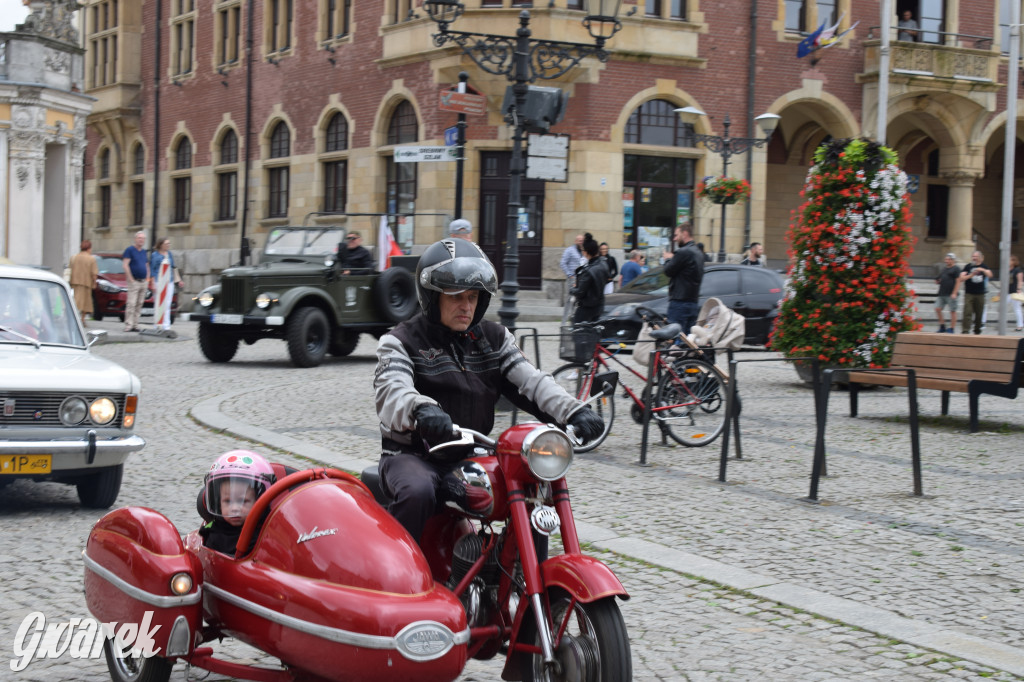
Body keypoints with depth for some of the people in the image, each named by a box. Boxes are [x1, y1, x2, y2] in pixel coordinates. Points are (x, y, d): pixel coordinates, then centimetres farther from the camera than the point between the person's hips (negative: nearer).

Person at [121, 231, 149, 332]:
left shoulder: (144, 252, 17)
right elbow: (125, 265, -12)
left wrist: (147, 279, 11)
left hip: (143, 282, 7)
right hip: (134, 281, -7)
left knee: (139, 305, 6)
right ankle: (128, 326, -11)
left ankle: (135, 325, 9)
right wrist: (131, 280, -15)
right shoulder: (129, 250, -5)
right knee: (131, 304, -11)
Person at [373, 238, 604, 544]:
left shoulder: (493, 337, 13)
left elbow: (530, 381, 0)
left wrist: (574, 411, -20)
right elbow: (391, 392, -22)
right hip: (414, 457, -5)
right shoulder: (401, 341, -2)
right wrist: (421, 409, -47)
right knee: (419, 492, -36)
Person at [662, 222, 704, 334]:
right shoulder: (697, 252, 16)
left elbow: (668, 270, -12)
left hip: (679, 303, -9)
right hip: (693, 302, 9)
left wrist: (669, 259, 9)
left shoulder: (683, 252, -14)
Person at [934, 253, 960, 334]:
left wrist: (954, 293, -17)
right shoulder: (944, 269, 20)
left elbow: (958, 282, -10)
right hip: (941, 294, 8)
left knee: (952, 311, -2)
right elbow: (940, 279, 29)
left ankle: (952, 328, 3)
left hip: (951, 294, -7)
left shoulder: (956, 269, -3)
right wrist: (937, 280, 4)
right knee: (937, 309, 0)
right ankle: (942, 326, 11)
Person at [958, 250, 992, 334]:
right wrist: (971, 275, -17)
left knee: (979, 313, 7)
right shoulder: (968, 267, 5)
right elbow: (961, 278, -3)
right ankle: (965, 330, -17)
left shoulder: (984, 267, 9)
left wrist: (983, 270, -26)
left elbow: (990, 275, -8)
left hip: (980, 294, 2)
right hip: (969, 294, -2)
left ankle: (977, 329, 23)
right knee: (967, 312, -13)